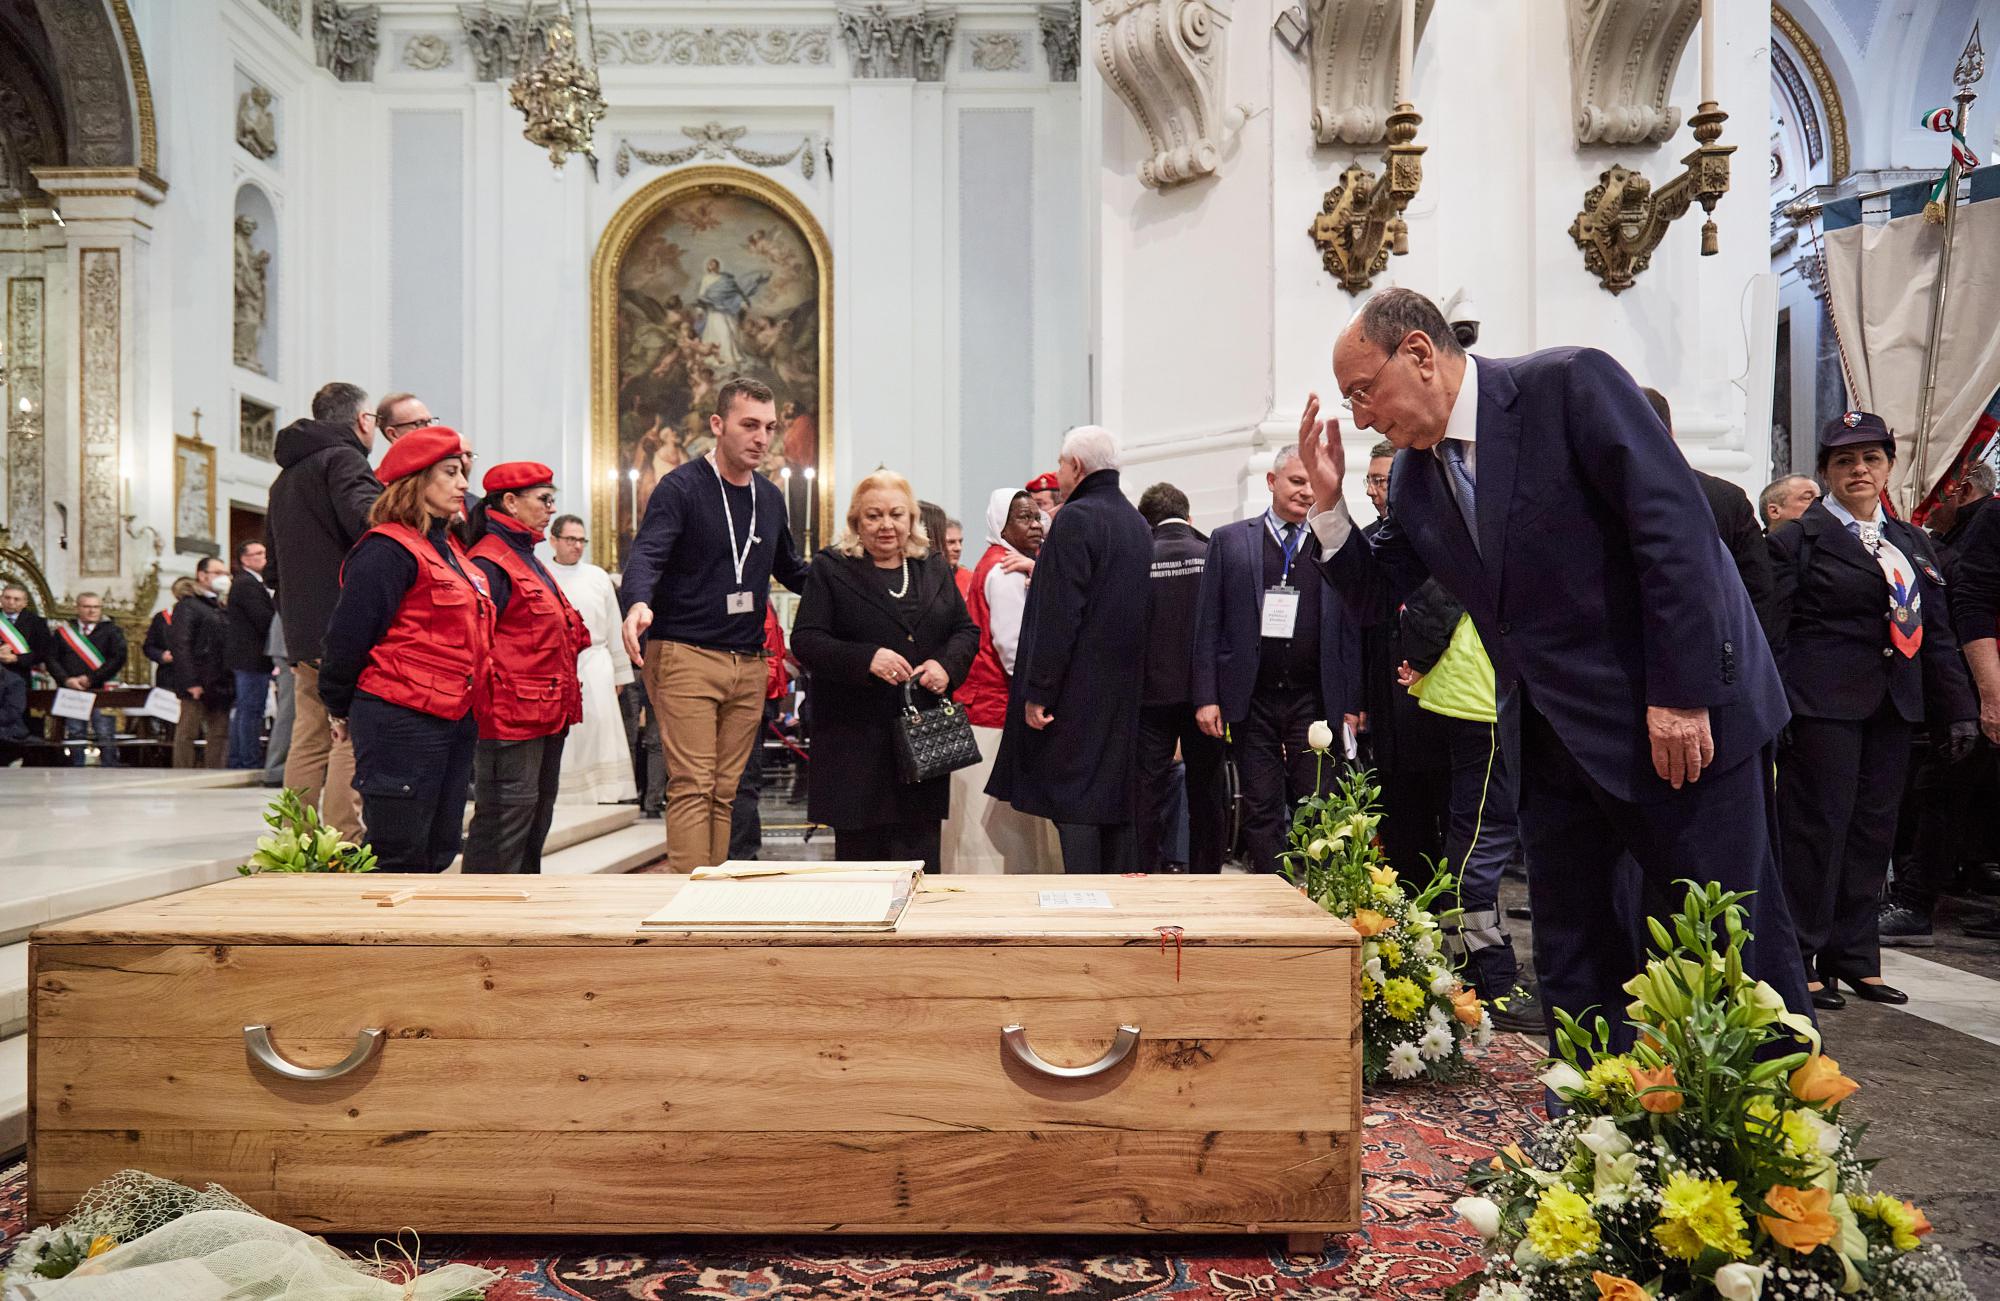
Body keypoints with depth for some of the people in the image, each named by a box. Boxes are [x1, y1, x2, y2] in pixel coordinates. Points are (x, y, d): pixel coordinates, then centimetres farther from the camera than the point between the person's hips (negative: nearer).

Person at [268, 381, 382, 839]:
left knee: (309, 739, 12)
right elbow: (367, 521, -24)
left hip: (302, 633, 9)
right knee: (353, 736, -8)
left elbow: (274, 558, 27)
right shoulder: (343, 460, -6)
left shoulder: (285, 476, 24)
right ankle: (343, 844, -10)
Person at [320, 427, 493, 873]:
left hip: (454, 719, 9)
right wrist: (340, 711, -2)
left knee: (440, 846, 13)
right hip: (400, 719, -9)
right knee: (398, 853, -3)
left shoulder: (451, 548, 17)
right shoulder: (388, 549, -12)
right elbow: (347, 635, -13)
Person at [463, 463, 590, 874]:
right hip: (511, 717, -11)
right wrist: (494, 698, -20)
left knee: (536, 822, 17)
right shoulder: (490, 561, -13)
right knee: (505, 823, -5)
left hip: (547, 716, 11)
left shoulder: (527, 560, 19)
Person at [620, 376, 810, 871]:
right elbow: (646, 555, -19)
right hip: (685, 657, -6)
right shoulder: (681, 487, -5)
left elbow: (789, 568, 27)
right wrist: (638, 603, -40)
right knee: (692, 787, -10)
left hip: (748, 664, 6)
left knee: (724, 792, 9)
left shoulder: (771, 497, 15)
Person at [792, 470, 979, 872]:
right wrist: (866, 659, -22)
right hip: (856, 739, -3)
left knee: (921, 855, 6)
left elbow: (966, 630, 16)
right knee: (860, 850, 3)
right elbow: (805, 641, -6)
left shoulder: (935, 569, 14)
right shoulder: (830, 568, 1)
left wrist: (947, 665, -6)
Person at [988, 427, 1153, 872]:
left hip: (1078, 691, -9)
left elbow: (1058, 615, -18)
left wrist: (1037, 693, -15)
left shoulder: (1075, 519, -12)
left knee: (1072, 806, -4)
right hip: (1126, 692, 9)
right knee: (1117, 806, 13)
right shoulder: (1138, 523, 14)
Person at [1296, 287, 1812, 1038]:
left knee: (1739, 947, 3)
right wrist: (1329, 499, -1)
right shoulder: (1413, 478, 7)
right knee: (1571, 958, 11)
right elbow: (1376, 593, 14)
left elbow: (1675, 526, -18)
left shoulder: (1570, 385, -13)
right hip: (1551, 741, 7)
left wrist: (1682, 693, -20)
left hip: (1684, 719, -6)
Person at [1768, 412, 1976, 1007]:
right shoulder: (1797, 538, -2)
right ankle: (1801, 959, 6)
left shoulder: (1911, 542, 16)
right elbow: (1773, 631, -8)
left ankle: (1854, 957, 20)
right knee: (1817, 828, -3)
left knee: (1873, 831, 9)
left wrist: (1958, 709, 11)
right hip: (1822, 705, -6)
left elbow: (1937, 632, 16)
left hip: (1892, 710, 6)